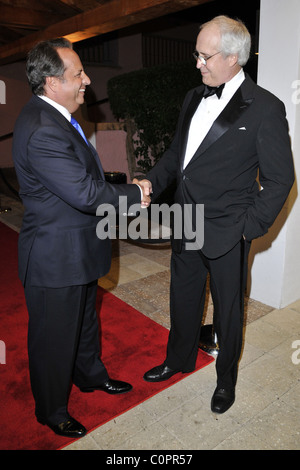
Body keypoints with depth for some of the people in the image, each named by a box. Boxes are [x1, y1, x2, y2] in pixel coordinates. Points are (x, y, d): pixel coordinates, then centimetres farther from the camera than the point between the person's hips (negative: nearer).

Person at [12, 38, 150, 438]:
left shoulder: (54, 117, 7)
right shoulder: (41, 131, -27)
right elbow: (86, 194, -29)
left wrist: (122, 193, 0)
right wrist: (135, 194, -14)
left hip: (78, 250, 10)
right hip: (55, 258, -10)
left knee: (85, 319, 27)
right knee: (54, 337, 12)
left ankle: (90, 375, 53)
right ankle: (52, 411, 37)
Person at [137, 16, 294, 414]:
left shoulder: (265, 108, -11)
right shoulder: (194, 98, 8)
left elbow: (279, 180, -9)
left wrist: (249, 228, -14)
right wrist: (153, 181, 0)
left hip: (226, 232, -5)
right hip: (186, 224, 6)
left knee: (228, 309, 13)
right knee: (183, 298, 20)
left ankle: (226, 377, 39)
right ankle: (179, 359, 46)